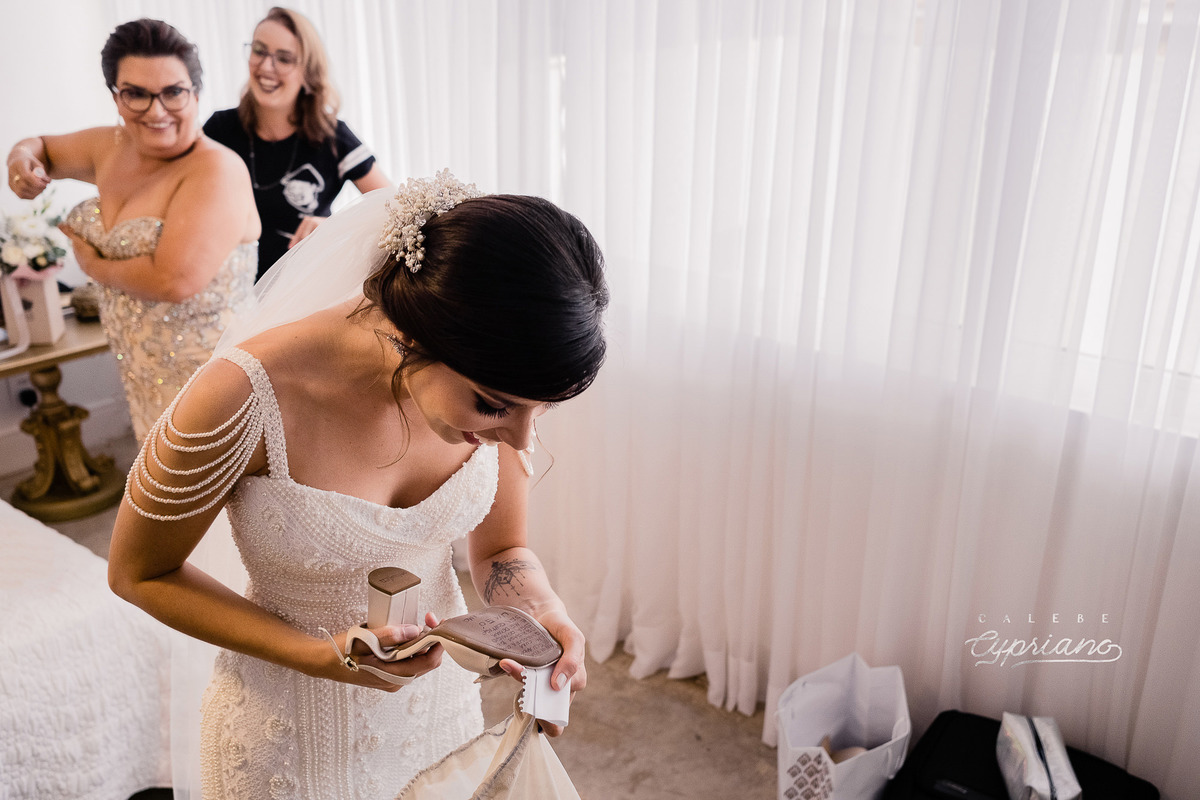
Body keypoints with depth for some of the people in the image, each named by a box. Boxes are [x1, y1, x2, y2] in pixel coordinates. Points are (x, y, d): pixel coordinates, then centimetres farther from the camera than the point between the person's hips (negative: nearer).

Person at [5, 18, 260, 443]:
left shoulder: (217, 169, -22)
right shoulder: (112, 146, 3)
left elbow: (175, 280, -32)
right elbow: (43, 147, 25)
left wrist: (95, 266, -13)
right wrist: (21, 158, -1)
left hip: (214, 387, -8)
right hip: (144, 375, 8)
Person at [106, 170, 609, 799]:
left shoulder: (497, 383, -19)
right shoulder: (245, 399, -32)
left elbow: (501, 549, -4)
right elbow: (139, 574, -15)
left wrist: (542, 612, -25)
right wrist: (319, 657, -25)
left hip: (441, 693, 4)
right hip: (291, 724, -3)